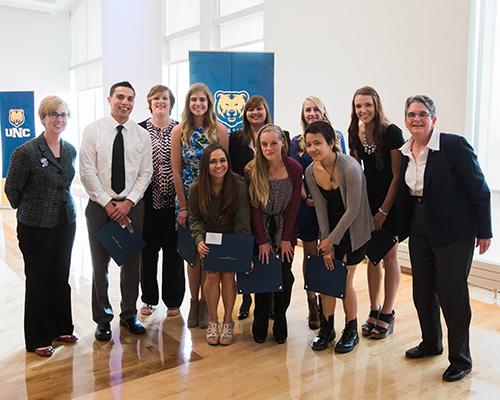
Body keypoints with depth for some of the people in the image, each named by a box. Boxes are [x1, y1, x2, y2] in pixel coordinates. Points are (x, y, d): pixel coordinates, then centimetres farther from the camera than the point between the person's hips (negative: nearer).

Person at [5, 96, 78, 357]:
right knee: (38, 280, 6)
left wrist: (60, 205, 13)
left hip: (65, 222, 5)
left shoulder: (71, 151, 4)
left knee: (61, 277, 14)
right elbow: (11, 188, -4)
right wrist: (29, 211, 7)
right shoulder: (26, 152, -14)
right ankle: (38, 339, 20)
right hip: (36, 227, -5)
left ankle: (61, 328, 30)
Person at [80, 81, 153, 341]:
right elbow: (87, 172, -7)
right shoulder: (93, 131, -2)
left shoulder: (141, 135, 3)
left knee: (132, 263, 9)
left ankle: (129, 315, 26)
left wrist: (128, 202, -10)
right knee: (100, 264, 7)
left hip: (132, 205, 2)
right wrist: (108, 203, -11)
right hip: (100, 205, -1)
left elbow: (146, 173, 1)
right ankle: (103, 319, 22)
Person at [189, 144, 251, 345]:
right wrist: (199, 240, -22)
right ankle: (212, 321, 6)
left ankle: (227, 322, 7)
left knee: (228, 275, -12)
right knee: (212, 275, -13)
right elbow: (195, 219, -4)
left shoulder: (239, 184, -20)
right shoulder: (196, 188, -14)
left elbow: (242, 219, -18)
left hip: (231, 237, -1)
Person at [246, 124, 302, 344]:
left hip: (285, 228, 1)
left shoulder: (295, 168, -10)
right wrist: (262, 241, -11)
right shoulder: (252, 170, -13)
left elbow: (293, 206, -6)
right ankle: (260, 325, 16)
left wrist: (286, 239, -6)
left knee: (284, 276, 0)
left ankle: (280, 323, 17)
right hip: (261, 229, -1)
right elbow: (254, 208, -10)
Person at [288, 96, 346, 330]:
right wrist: (306, 197, -12)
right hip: (307, 204, 0)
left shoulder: (337, 137, 6)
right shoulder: (297, 142, 4)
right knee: (310, 253, 6)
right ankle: (312, 304, 16)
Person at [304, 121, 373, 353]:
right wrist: (326, 246, -7)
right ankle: (327, 328, 22)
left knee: (344, 281, 0)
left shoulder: (350, 168, -25)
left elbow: (353, 209, -20)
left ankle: (351, 331, 20)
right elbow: (321, 209, -4)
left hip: (353, 229, -4)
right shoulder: (311, 172, -9)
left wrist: (332, 239, -14)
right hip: (330, 229, 5)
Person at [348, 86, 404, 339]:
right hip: (368, 199, 5)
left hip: (390, 201, -5)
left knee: (389, 256, 3)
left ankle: (387, 314, 15)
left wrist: (384, 210, -14)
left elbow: (397, 175, -14)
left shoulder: (392, 132, -15)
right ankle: (374, 310, 21)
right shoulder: (355, 134, 1)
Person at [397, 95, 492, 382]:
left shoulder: (454, 145, -14)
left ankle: (461, 359, 20)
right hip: (420, 229, 6)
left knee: (452, 294, 1)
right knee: (422, 291, 15)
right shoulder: (405, 152, 4)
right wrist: (402, 228, 11)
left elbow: (479, 190, -11)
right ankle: (431, 343, 37)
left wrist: (484, 232, -9)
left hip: (453, 232, -6)